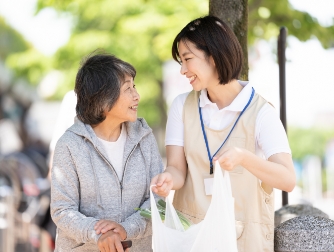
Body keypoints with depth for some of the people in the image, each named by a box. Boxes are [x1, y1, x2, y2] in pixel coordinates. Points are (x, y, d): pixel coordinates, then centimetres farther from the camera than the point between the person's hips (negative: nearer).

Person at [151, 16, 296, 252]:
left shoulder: (261, 113, -12)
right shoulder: (182, 105, 0)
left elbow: (288, 180, -21)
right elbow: (178, 168, -6)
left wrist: (243, 158, -37)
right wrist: (168, 180, -29)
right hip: (189, 232, 3)